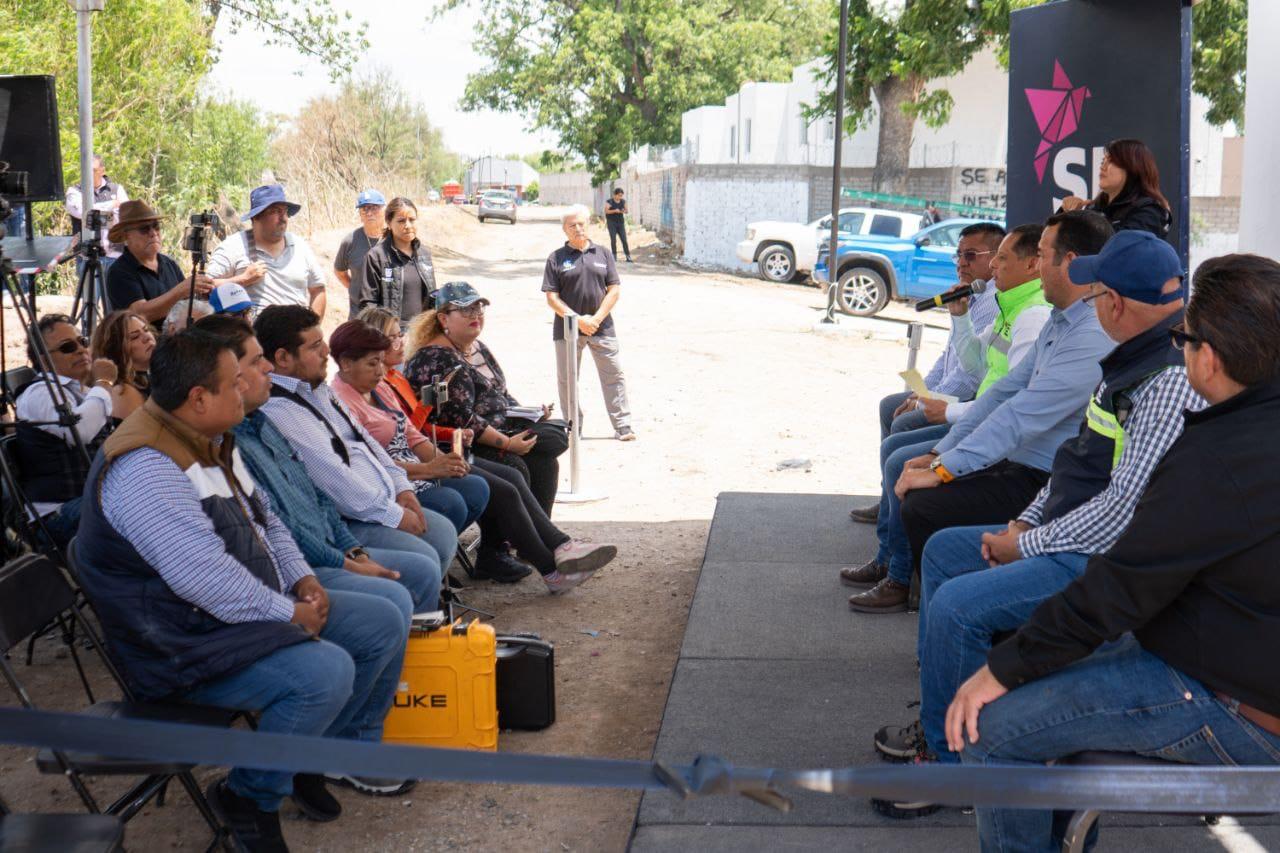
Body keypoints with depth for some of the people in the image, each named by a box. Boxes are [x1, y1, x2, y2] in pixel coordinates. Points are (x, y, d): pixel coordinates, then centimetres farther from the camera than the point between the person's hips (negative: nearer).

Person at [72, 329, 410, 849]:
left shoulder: (211, 441, 8)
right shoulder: (144, 468, -25)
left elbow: (263, 518, 19)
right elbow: (205, 578, -31)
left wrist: (301, 579, 3)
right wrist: (288, 613, -20)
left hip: (253, 607, 10)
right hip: (188, 644, -10)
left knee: (383, 625, 3)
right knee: (326, 670, -30)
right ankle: (248, 798, -8)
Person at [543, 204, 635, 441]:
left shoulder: (603, 254, 7)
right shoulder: (556, 259, 1)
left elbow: (614, 290, 3)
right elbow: (552, 297, -4)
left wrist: (597, 318, -9)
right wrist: (578, 320, -13)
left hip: (601, 326, 1)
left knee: (614, 375, 1)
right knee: (567, 379, 5)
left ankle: (623, 426, 8)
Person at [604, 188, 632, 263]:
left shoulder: (623, 201, 5)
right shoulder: (609, 202, -6)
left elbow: (626, 210, 11)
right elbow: (606, 211, -14)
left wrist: (624, 211, -13)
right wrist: (615, 211, -26)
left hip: (620, 223, 3)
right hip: (611, 223, -3)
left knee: (624, 239, -3)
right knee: (613, 239, -4)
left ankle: (628, 257, -4)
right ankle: (614, 256, 6)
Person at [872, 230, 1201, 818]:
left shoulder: (1173, 382, -25)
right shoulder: (1137, 356, 8)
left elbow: (1125, 507, -27)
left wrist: (1027, 545, -16)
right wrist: (1026, 522, 7)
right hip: (1074, 538, 11)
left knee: (957, 607, -24)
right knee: (943, 550, 17)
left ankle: (952, 760, -4)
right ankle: (939, 721, 23)